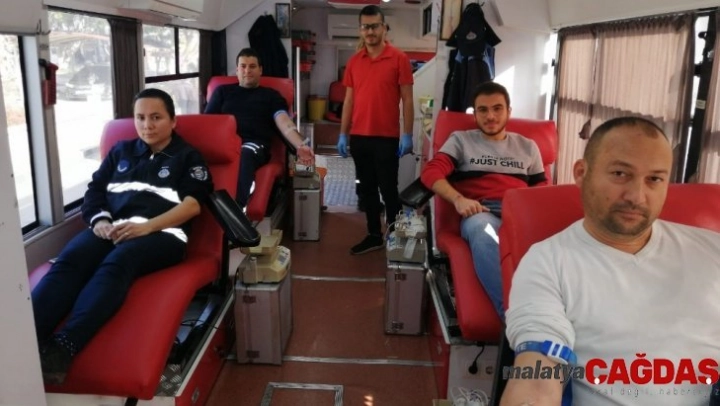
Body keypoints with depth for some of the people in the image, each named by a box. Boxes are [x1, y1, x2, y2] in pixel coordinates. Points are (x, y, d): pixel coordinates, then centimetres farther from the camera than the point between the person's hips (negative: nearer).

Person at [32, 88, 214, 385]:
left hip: (162, 233, -4)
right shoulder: (121, 151, 28)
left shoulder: (188, 156, 14)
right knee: (69, 261, -28)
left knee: (116, 263, -35)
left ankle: (64, 345, -52)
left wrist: (146, 226, -14)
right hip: (112, 228, 4)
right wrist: (100, 220, -3)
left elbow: (192, 205, 0)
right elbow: (95, 190, 20)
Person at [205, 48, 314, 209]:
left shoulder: (271, 95, 23)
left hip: (255, 144, -1)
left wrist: (300, 145, -15)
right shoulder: (222, 91, 28)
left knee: (245, 154, -41)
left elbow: (284, 122, 6)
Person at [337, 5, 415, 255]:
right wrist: (343, 134, 7)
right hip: (359, 137, 5)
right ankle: (374, 236, 23)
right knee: (366, 189, 11)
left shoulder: (399, 59, -4)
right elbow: (349, 100, 11)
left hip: (387, 137, -4)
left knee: (388, 189, 3)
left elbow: (407, 99, -4)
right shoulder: (354, 61, 9)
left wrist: (407, 135, -9)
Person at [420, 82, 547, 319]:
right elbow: (431, 173, 6)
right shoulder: (461, 140, 21)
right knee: (482, 230, -43)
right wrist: (458, 199, -14)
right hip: (480, 213, -2)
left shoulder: (527, 146, 29)